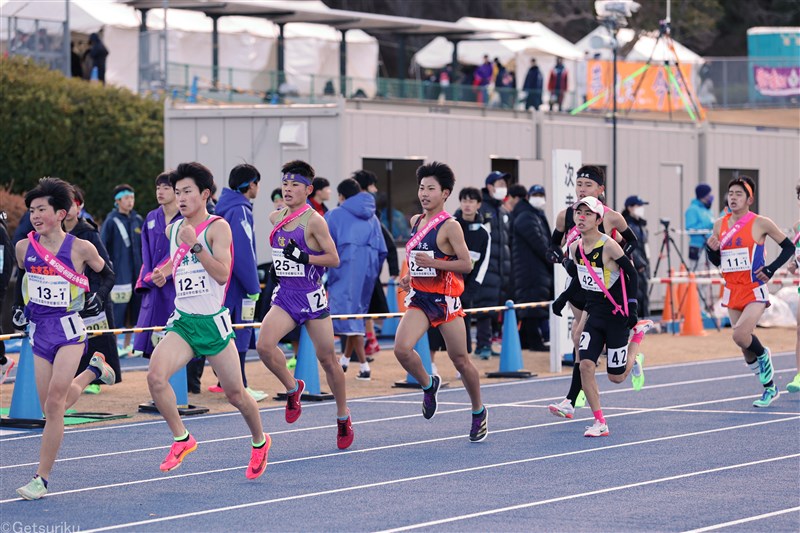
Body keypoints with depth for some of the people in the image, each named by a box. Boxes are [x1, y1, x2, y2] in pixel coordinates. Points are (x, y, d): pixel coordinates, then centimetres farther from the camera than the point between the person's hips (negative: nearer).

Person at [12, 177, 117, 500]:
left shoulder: (80, 248, -9)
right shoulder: (24, 247, 0)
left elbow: (107, 274, 8)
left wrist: (98, 297, -7)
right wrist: (18, 307, 12)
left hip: (69, 328, -5)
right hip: (39, 330, 5)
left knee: (55, 402, -15)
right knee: (50, 407, 9)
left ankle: (42, 478, -11)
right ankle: (93, 370, 40)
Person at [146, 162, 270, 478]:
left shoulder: (217, 227, -9)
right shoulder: (173, 229, 9)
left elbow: (222, 274, -20)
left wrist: (195, 244, -26)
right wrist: (164, 271, 14)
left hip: (213, 322, -4)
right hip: (182, 322, 4)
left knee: (235, 394, 6)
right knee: (156, 375, -22)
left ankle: (259, 441, 33)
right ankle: (181, 439, -8)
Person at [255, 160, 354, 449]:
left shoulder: (314, 220, -11)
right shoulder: (276, 218, 7)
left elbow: (334, 259, -11)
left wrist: (304, 257, -21)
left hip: (311, 296, -5)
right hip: (284, 295, 5)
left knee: (327, 358, 4)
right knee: (264, 345, -19)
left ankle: (343, 417, 20)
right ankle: (292, 388, 6)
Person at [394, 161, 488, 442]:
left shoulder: (450, 226, -11)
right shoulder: (416, 222, 9)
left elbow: (466, 264, -15)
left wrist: (432, 262, -24)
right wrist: (409, 276, 9)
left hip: (445, 299, -5)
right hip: (419, 297, 5)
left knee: (460, 359, 4)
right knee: (402, 348, -18)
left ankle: (479, 412, 23)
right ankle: (428, 385, 11)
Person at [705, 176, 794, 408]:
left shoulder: (760, 223, -7)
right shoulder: (720, 225, 7)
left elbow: (789, 247, 1)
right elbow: (717, 261, 16)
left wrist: (771, 269, -9)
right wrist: (711, 249, -5)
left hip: (755, 291, -5)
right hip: (732, 291, 5)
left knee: (740, 336, -25)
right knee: (744, 345, 7)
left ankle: (763, 355, 9)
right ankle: (769, 388, 23)